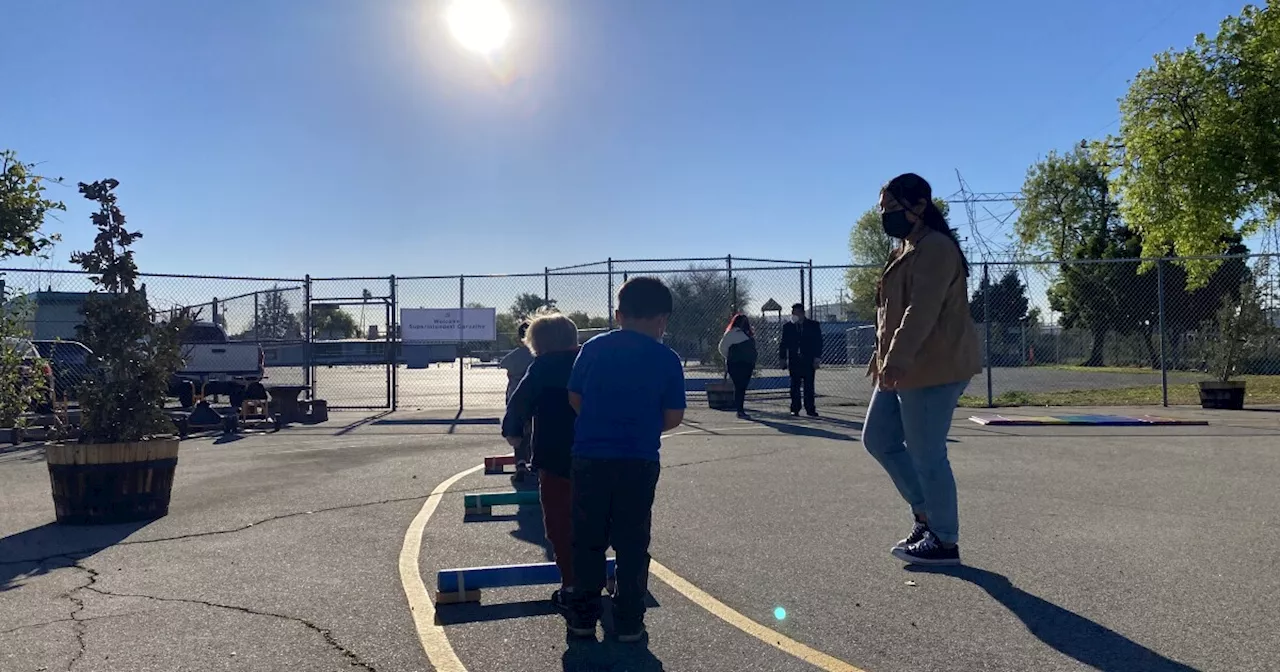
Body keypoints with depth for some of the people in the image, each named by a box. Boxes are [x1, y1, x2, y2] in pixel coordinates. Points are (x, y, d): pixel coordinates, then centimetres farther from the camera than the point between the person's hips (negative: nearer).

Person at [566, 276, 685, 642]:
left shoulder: (594, 348, 1)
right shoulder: (667, 359, -3)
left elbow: (574, 398, 7)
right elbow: (673, 417, -1)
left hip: (589, 457, 1)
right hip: (638, 461, -1)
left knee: (587, 540, 12)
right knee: (632, 543, 10)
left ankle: (583, 617, 20)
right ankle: (629, 622, 16)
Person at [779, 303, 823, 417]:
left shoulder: (813, 326, 5)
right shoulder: (787, 327, 9)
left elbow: (818, 342, 3)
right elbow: (783, 343, 9)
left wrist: (817, 358, -5)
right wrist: (782, 358, 1)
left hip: (809, 361, -1)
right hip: (794, 361, 1)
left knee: (809, 386, -2)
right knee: (795, 386, 2)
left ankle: (810, 409, 2)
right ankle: (795, 409, 8)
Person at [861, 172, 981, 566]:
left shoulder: (935, 248, -14)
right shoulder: (909, 249, 19)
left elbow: (921, 310, -26)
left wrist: (897, 360, -34)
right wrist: (883, 356, 27)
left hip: (933, 368, -11)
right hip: (905, 368, 11)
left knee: (925, 455, -4)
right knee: (878, 438, 14)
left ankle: (944, 541, 9)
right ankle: (926, 512, 24)